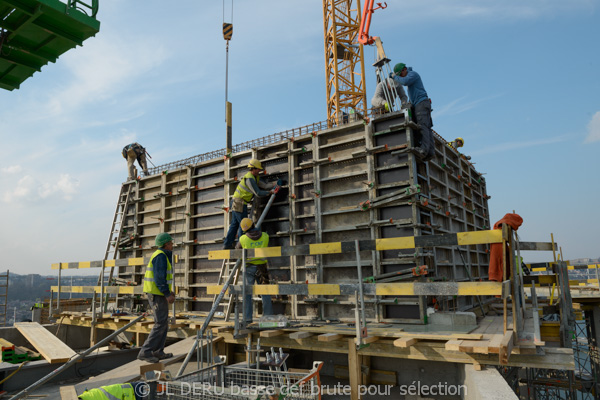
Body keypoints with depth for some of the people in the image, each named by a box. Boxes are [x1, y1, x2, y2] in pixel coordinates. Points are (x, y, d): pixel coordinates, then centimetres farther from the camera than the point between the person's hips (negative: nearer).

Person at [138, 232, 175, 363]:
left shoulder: (162, 255, 17)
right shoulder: (160, 256, -15)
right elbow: (159, 277, -22)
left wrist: (169, 291, 18)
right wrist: (167, 294, -23)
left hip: (157, 293, 11)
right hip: (157, 293, -11)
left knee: (164, 323, 13)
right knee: (161, 323, -9)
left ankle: (158, 352, 17)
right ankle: (145, 352, -7)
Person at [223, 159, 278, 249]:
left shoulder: (255, 177, 14)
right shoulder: (249, 178, -18)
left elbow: (265, 186, 9)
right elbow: (258, 193, -20)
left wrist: (275, 184, -3)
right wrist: (270, 192, -11)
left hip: (235, 203, 10)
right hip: (239, 204, -10)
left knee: (234, 224, 11)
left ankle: (227, 244, 14)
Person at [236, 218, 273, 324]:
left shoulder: (243, 238, -8)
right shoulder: (265, 236, -4)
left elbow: (237, 248, 14)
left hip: (249, 268, -1)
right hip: (261, 268, 1)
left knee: (247, 294, 4)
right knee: (265, 293, 7)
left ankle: (248, 318, 1)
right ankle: (268, 316, 5)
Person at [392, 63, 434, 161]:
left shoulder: (413, 74, -2)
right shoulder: (409, 77, 28)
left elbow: (405, 81, -22)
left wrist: (395, 77, -6)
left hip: (422, 102, -9)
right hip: (419, 104, 9)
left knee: (422, 125, -22)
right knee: (427, 127, -4)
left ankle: (424, 148, -36)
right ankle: (431, 151, -14)